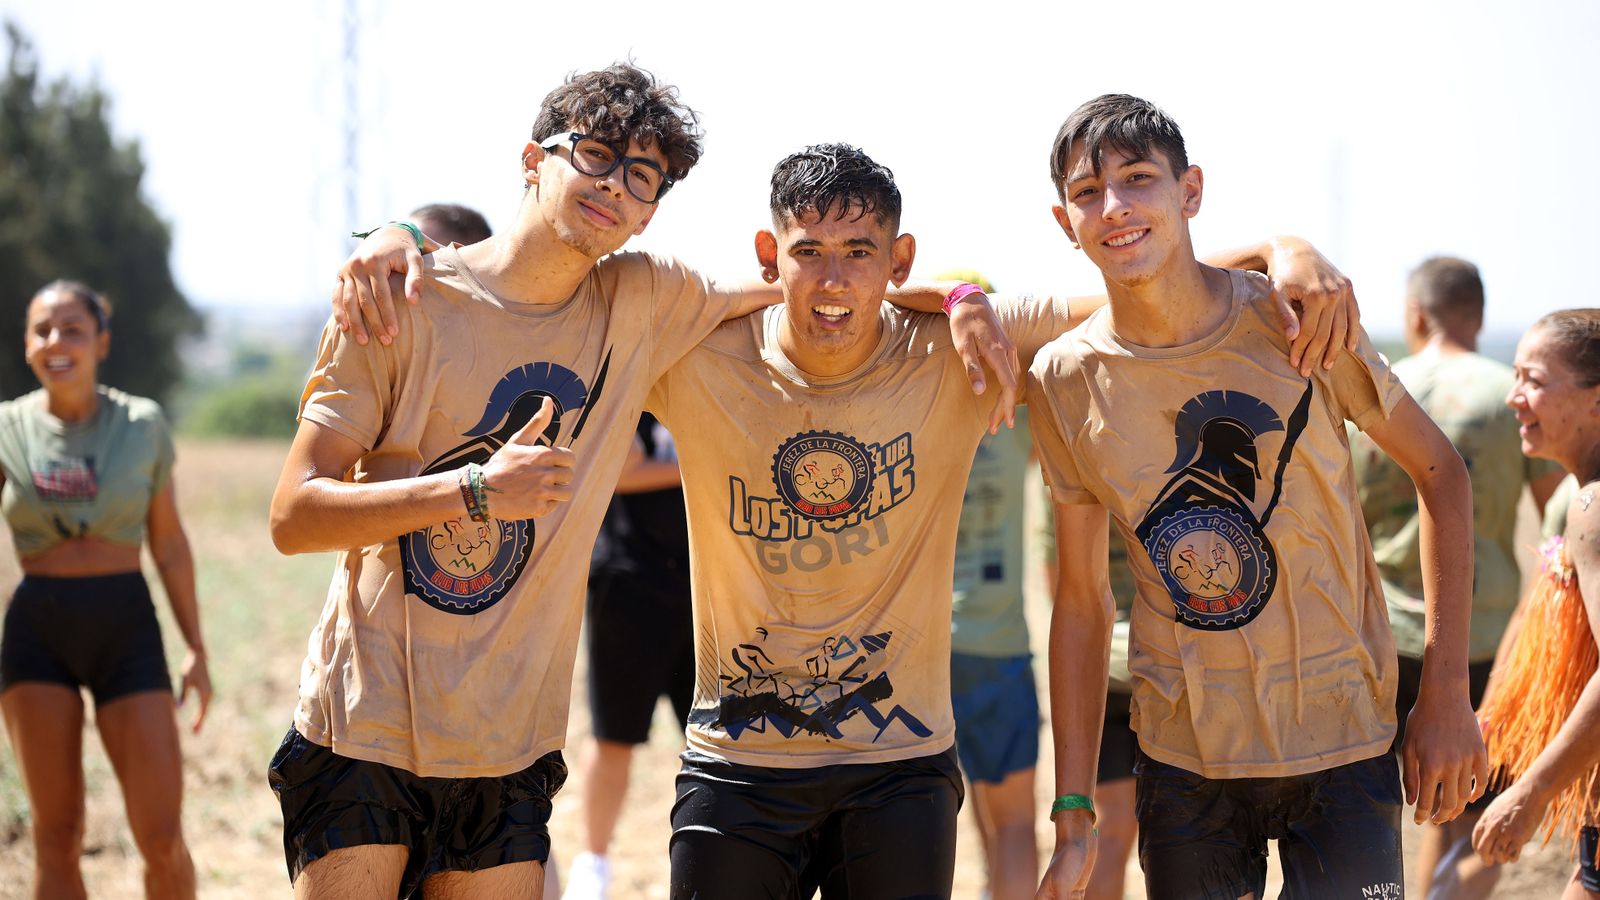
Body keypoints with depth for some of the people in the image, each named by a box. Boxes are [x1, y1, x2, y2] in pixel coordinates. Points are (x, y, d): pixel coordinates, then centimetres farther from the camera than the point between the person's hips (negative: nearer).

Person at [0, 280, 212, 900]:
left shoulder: (142, 425, 2)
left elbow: (168, 542, 8)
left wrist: (196, 649, 8)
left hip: (127, 630, 0)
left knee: (162, 841, -6)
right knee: (56, 836, 0)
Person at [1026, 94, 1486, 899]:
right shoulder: (1065, 382, -4)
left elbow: (1440, 473, 1)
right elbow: (1082, 599, 3)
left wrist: (1446, 695, -5)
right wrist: (1073, 812, 1)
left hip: (1342, 738, -1)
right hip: (1182, 753, 1)